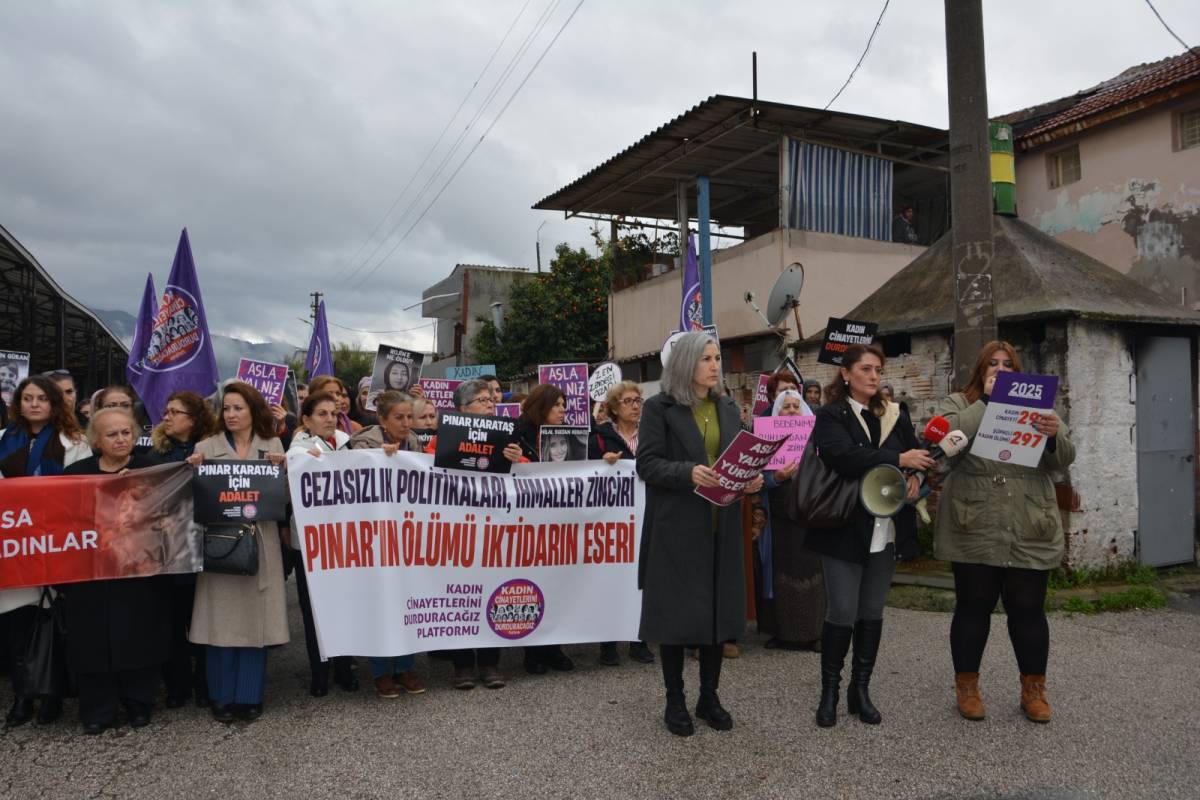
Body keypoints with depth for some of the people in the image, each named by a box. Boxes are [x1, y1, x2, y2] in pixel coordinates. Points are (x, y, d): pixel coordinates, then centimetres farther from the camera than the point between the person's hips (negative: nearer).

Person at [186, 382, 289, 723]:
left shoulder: (272, 445, 6)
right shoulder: (207, 447, 3)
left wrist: (282, 468, -12)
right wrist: (195, 469, -14)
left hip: (259, 541, 1)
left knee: (255, 618, 5)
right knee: (222, 619, 3)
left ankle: (250, 696, 17)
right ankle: (223, 697, 16)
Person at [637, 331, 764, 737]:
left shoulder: (728, 408, 13)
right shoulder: (659, 407, -5)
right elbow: (647, 464, -11)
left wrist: (751, 478, -6)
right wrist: (689, 473, -26)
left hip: (722, 527, 5)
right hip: (677, 528, -5)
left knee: (718, 608, 10)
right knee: (676, 612, 2)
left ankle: (709, 696, 24)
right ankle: (675, 701, 16)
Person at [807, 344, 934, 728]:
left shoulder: (895, 416, 11)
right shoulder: (830, 416, -6)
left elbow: (917, 453, 17)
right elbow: (843, 456, -22)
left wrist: (915, 477, -6)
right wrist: (899, 459, -26)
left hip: (886, 530, 5)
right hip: (845, 529, -5)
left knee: (872, 613, 12)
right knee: (842, 613, -1)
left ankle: (860, 690, 24)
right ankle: (829, 693, 15)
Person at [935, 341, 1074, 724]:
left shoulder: (1035, 405, 13)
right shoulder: (958, 403, 6)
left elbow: (1063, 460, 3)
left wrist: (1055, 435, -19)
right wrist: (987, 400, -12)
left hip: (1029, 533, 2)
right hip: (975, 532, -2)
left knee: (1028, 610, 8)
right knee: (973, 608, 6)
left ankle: (1034, 690, 23)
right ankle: (966, 686, 20)